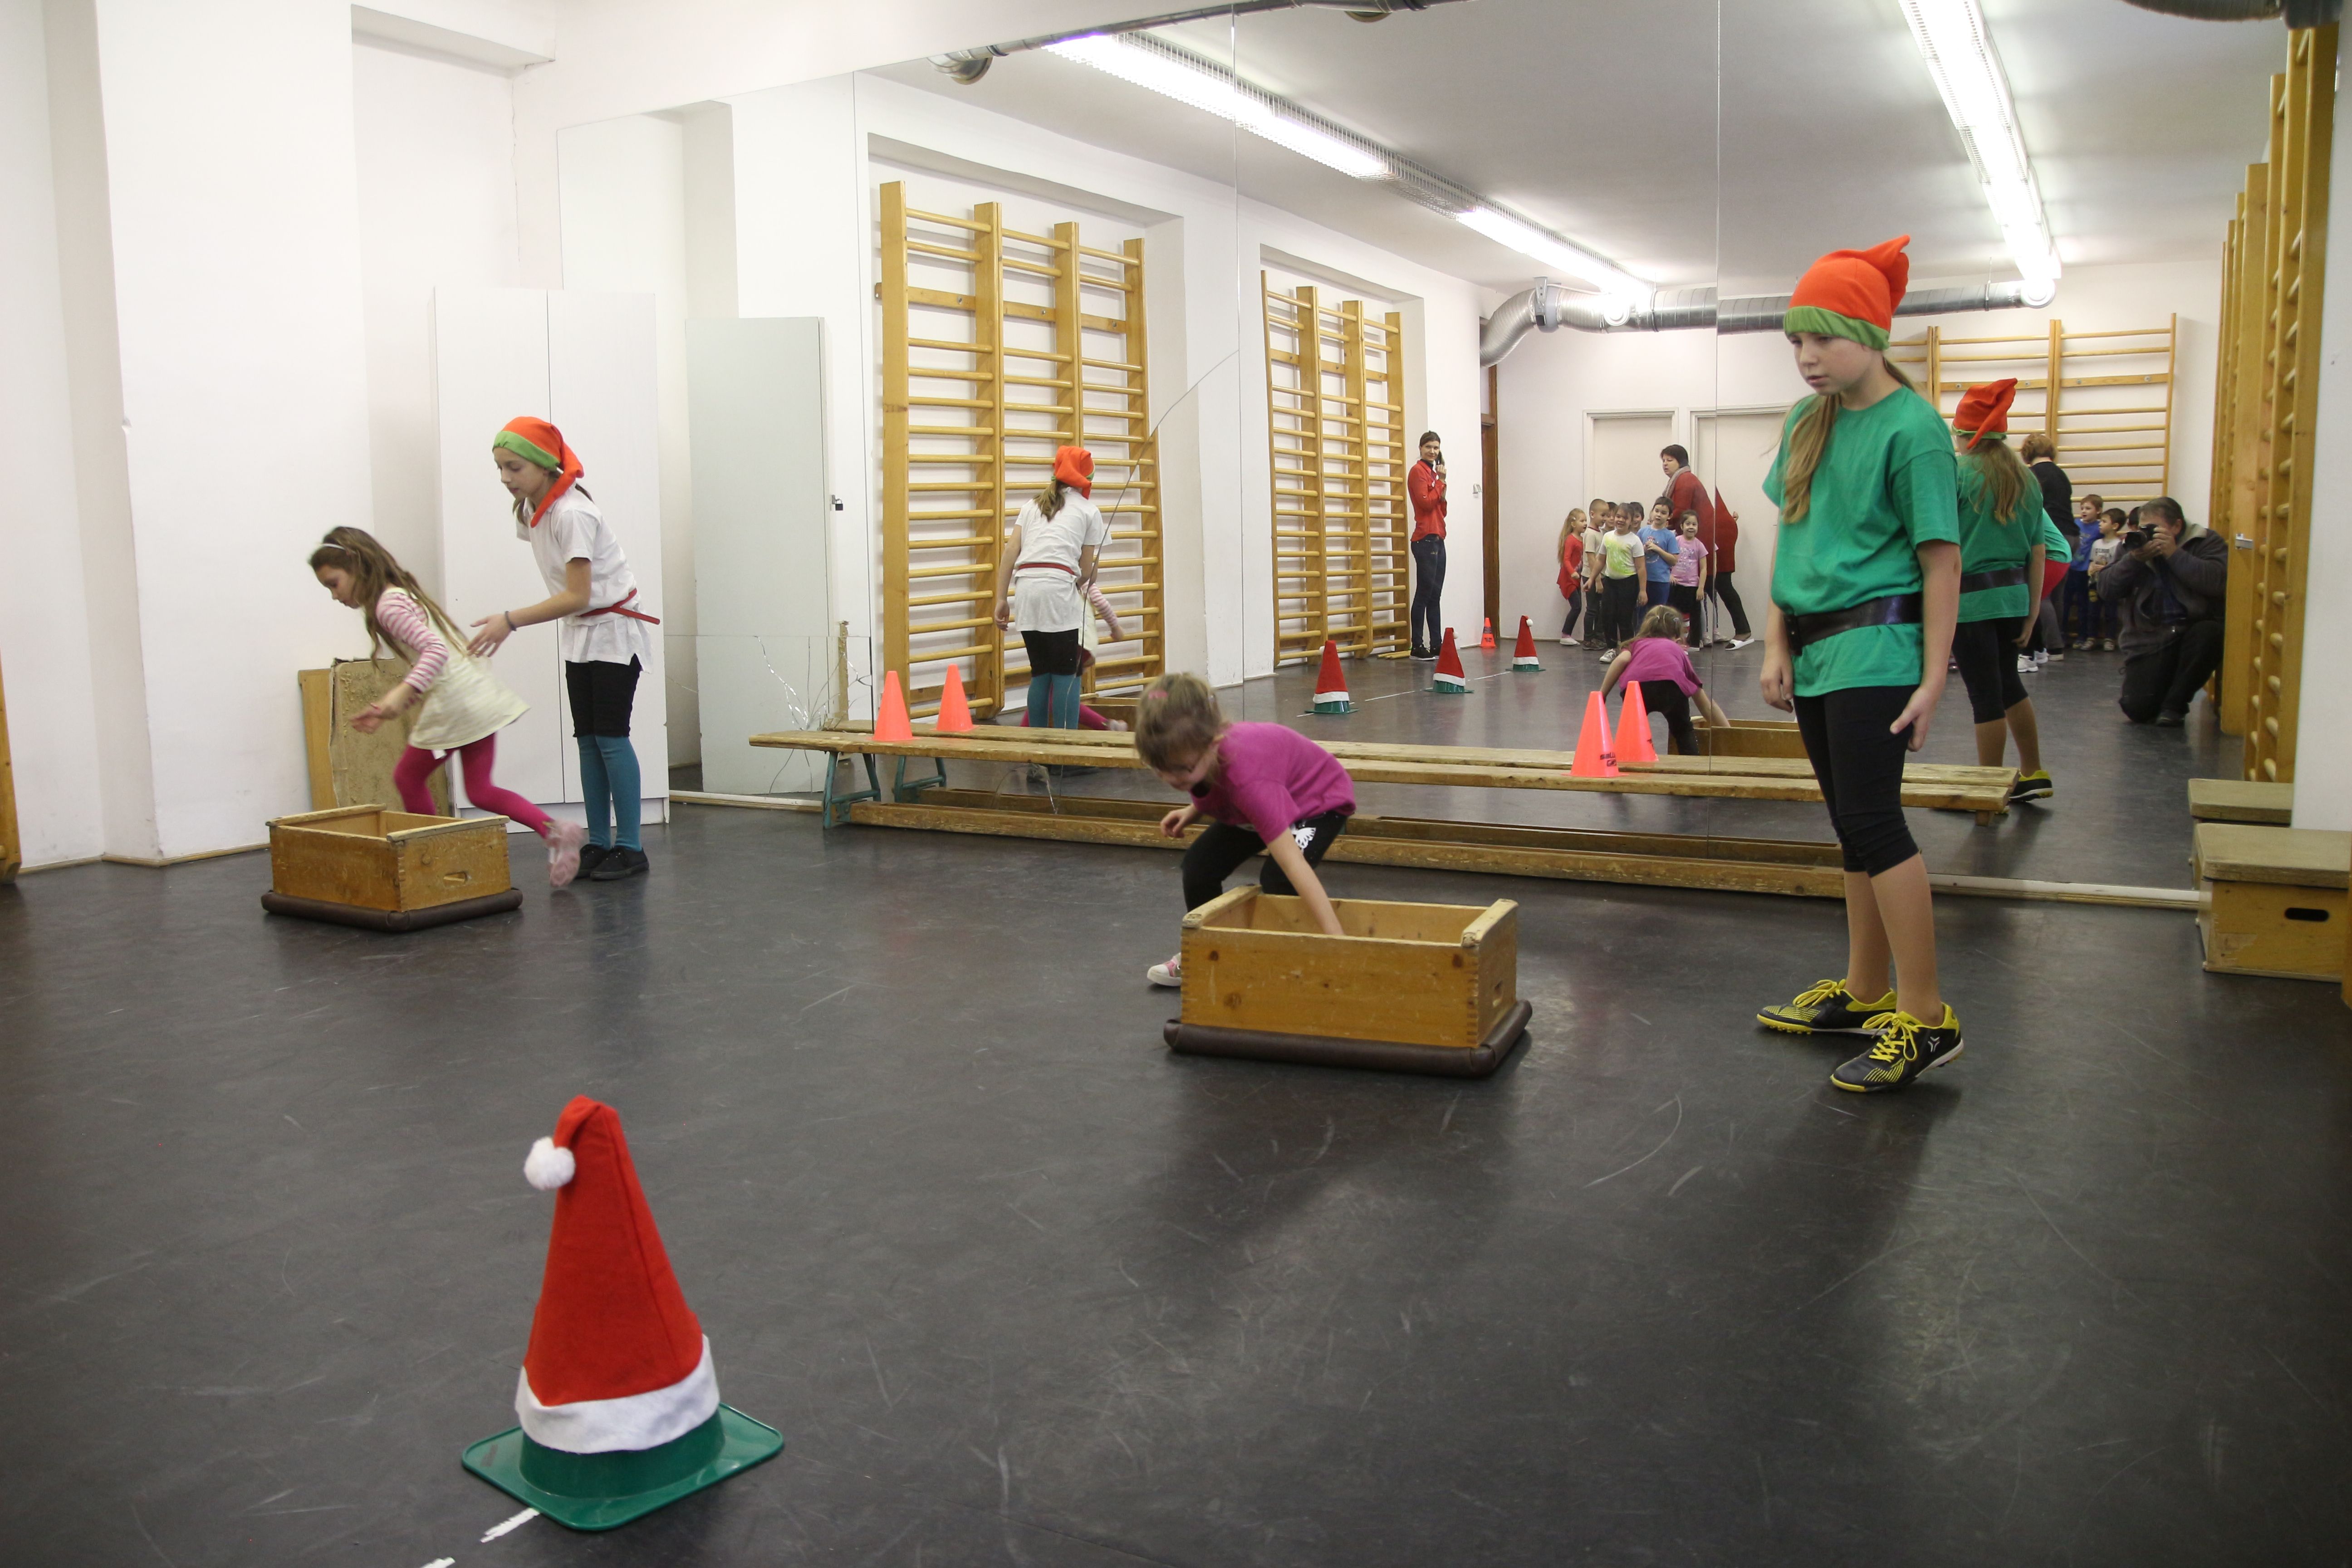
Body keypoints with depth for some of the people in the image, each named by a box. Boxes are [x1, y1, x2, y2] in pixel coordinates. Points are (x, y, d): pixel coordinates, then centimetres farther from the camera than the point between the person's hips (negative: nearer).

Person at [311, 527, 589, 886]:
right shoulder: (405, 595, 20)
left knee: (408, 778, 10)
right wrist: (387, 708, 17)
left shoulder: (389, 605, -10)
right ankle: (555, 831, -2)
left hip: (454, 704, -9)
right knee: (480, 791, 11)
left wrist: (400, 694, -35)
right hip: (481, 696, 9)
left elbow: (435, 650, -25)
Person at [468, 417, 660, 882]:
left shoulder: (572, 514, -23)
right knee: (587, 739, 6)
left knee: (610, 736, -9)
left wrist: (511, 621, -30)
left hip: (614, 630, -8)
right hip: (580, 635, 8)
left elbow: (577, 596, -26)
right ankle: (598, 844, 10)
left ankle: (631, 848, -3)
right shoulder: (529, 510, 4)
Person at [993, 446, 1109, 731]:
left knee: (1040, 673, 14)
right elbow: (1087, 570, 10)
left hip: (1025, 589, 5)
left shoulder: (1032, 504, 24)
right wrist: (1081, 589, 30)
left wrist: (1001, 599, 13)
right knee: (1066, 676, -1)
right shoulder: (1089, 511, 13)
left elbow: (1010, 552, 13)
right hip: (1059, 588, -5)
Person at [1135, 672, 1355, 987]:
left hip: (1320, 800, -7)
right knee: (1200, 866, -7)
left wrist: (1336, 939, -52)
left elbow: (1293, 862, -49)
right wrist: (1191, 813, -14)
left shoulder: (1247, 775, -45)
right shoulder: (1191, 753, -24)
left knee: (1277, 878, -28)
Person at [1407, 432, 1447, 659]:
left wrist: (1443, 486, 4)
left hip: (1438, 538, 9)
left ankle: (1437, 645, 10)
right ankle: (1418, 647, -8)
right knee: (1424, 593, -9)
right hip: (1426, 538, -9)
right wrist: (1441, 482, -6)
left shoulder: (1434, 473, 20)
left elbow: (1442, 510, 17)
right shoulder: (1418, 471, -5)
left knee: (1436, 595, 8)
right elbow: (1425, 502, -15)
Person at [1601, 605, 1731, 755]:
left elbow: (1621, 660, 9)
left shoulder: (1637, 644, 37)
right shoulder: (1679, 652, 38)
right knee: (1683, 730, 28)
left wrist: (1601, 697, 12)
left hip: (1635, 685, 0)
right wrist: (1729, 732, 50)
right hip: (1670, 684, 0)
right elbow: (1707, 705, 41)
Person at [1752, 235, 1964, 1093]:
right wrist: (1778, 645, 7)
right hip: (1816, 651, 7)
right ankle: (1864, 992, 23)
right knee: (1855, 828, 13)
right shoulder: (1807, 424, 12)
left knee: (1873, 825, -10)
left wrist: (1932, 680, -14)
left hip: (1875, 647, -7)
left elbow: (1941, 558, -11)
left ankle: (1925, 1019, -4)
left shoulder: (1911, 427, -10)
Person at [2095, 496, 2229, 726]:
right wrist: (2134, 559, -15)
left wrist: (2174, 554, -19)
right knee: (2138, 710, -16)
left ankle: (2174, 704, -14)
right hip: (2148, 639, 1)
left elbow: (2218, 581, -20)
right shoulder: (2134, 545, 10)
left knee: (2209, 633, -39)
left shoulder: (2206, 541, 0)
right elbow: (2106, 588, -1)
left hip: (2193, 631, -1)